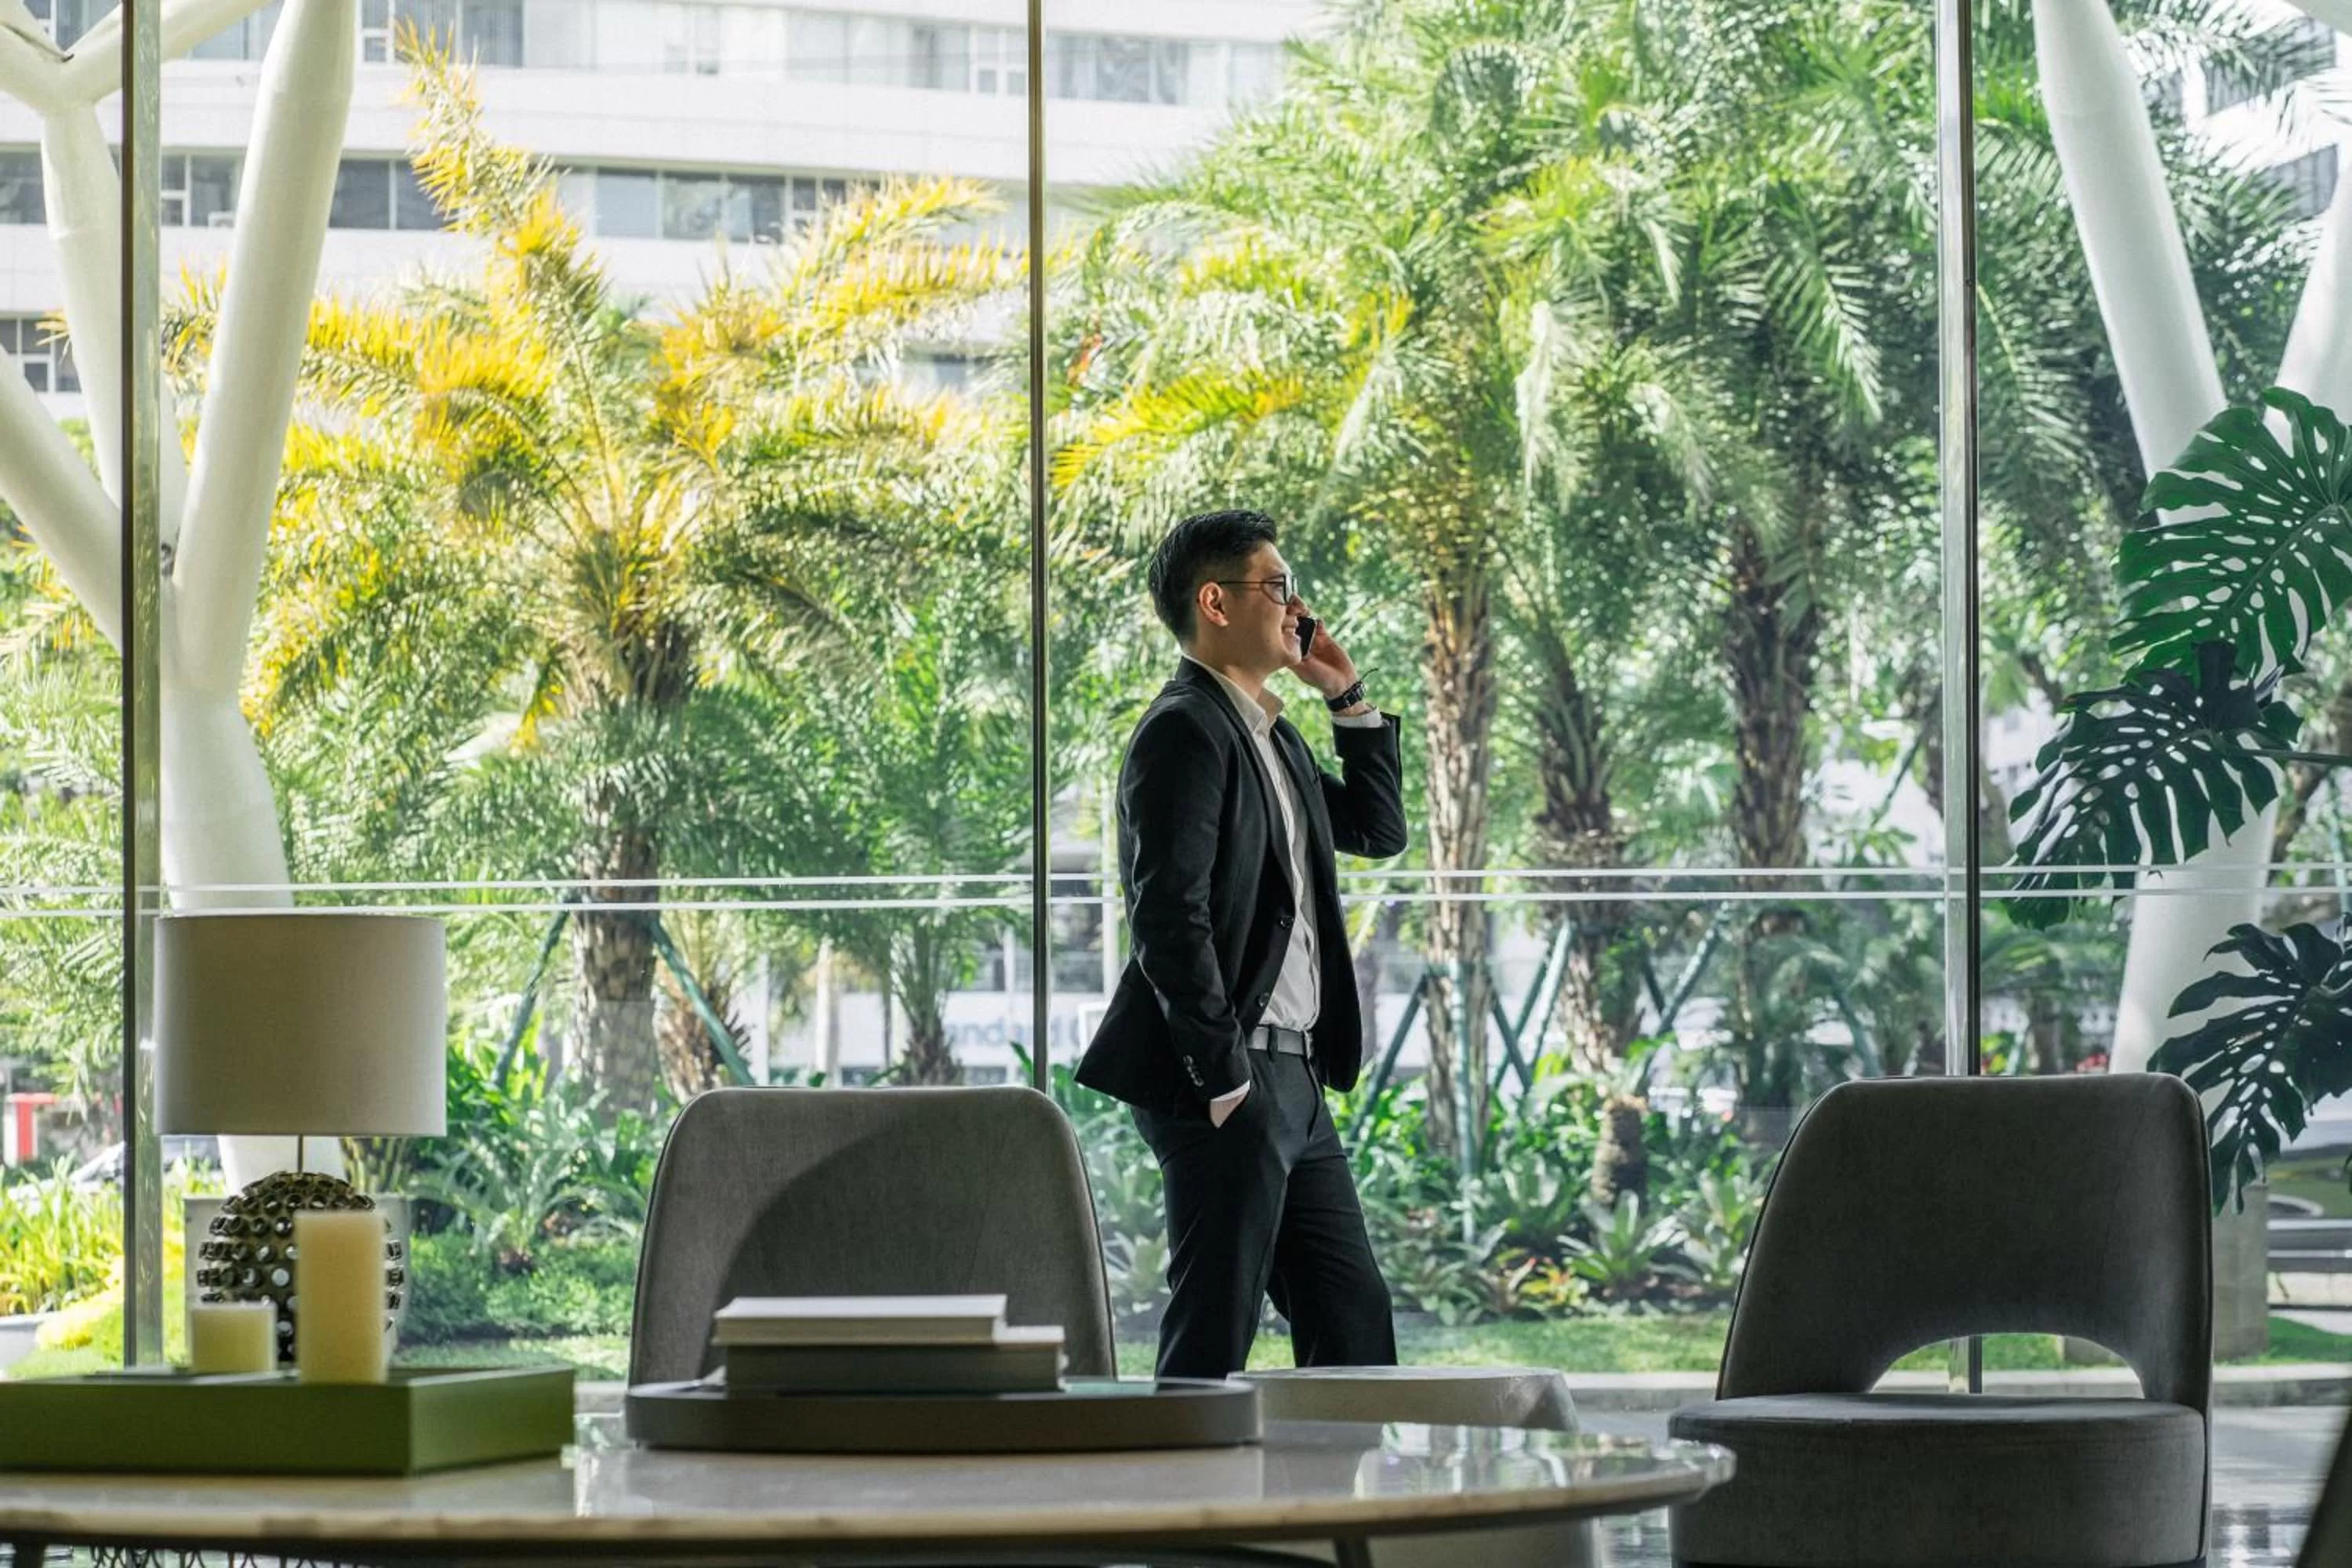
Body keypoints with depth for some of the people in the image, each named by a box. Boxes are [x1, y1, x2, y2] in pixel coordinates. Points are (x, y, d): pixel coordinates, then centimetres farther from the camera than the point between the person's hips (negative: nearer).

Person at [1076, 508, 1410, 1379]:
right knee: (1214, 1331, -7)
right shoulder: (1185, 731, -13)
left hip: (1294, 1077, 10)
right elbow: (1169, 917, -20)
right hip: (1230, 1081, -10)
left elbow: (1380, 830, 27)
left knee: (1353, 1319, 10)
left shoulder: (1271, 734, 17)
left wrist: (1350, 700, 15)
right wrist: (1225, 1080, -20)